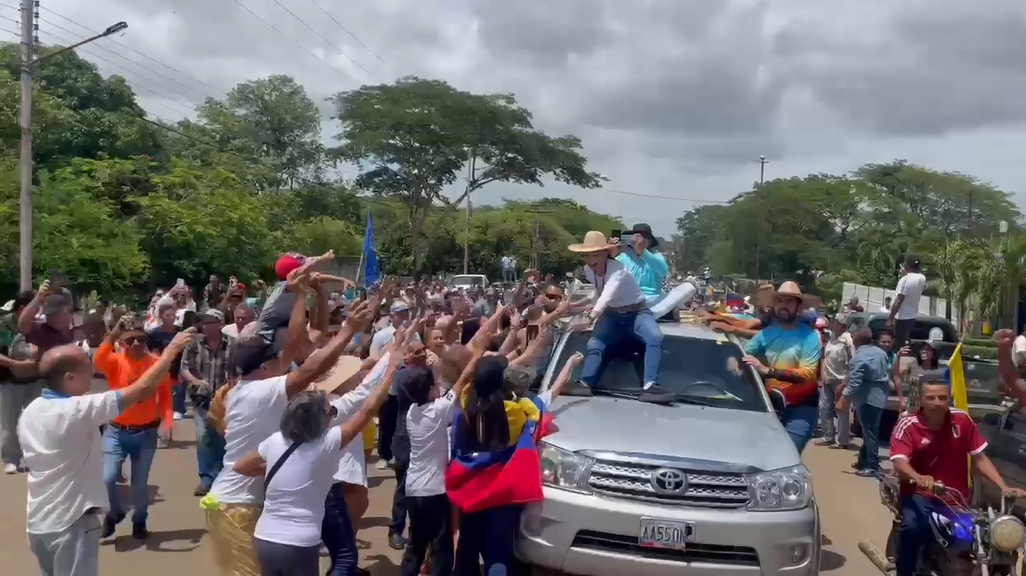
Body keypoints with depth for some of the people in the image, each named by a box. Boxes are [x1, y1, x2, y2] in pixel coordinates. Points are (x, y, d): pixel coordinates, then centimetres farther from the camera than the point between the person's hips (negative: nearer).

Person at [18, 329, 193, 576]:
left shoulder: (30, 412, 2)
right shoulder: (79, 410, -22)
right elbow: (142, 389, -20)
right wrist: (171, 350, -10)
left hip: (38, 522, 8)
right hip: (70, 523, -8)